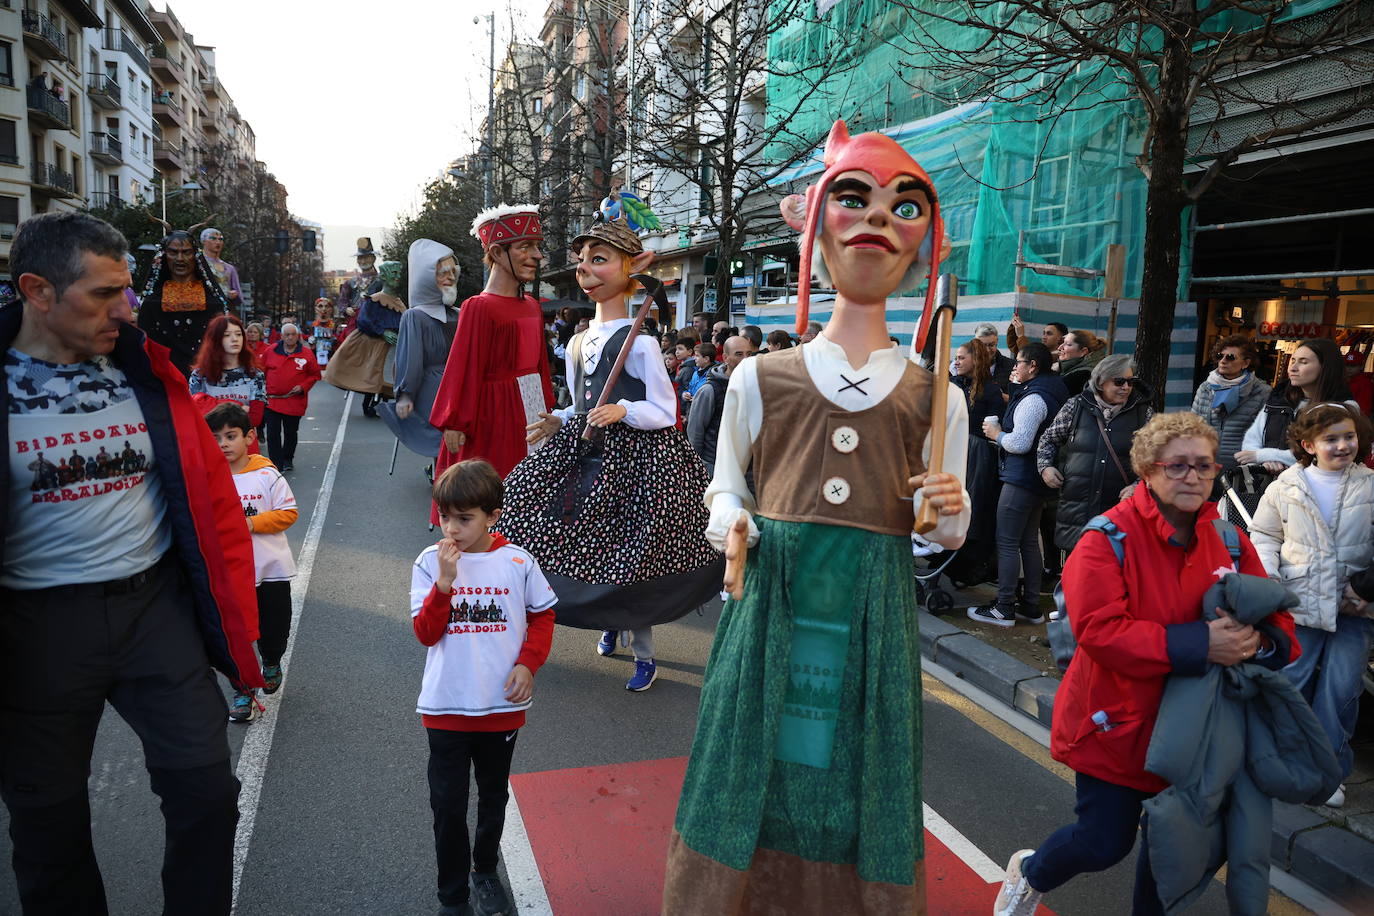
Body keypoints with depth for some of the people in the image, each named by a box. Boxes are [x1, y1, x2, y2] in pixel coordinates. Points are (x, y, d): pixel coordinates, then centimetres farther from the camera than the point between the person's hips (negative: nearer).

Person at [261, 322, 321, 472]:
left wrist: (303, 387, -9)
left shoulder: (306, 353, -1)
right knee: (273, 434, -3)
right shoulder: (271, 351, 2)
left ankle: (287, 460, 32)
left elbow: (315, 374, 5)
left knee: (291, 434, 13)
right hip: (272, 400, 1)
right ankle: (276, 465, 2)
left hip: (295, 402, 0)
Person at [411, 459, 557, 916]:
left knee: (494, 796, 20)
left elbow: (542, 616, 4)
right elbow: (426, 633, -13)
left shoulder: (517, 562, -9)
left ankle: (485, 871, 44)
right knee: (448, 806, 8)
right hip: (446, 707, -1)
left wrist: (528, 663, -10)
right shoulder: (430, 562, -9)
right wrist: (445, 582, -26)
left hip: (502, 706, 1)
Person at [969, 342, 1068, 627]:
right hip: (1037, 481, 10)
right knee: (1029, 542, 14)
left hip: (1020, 479, -10)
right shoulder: (1053, 393, 14)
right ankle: (1031, 606, 20)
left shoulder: (1033, 398, -17)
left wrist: (997, 434, -7)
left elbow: (1020, 443, -24)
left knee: (1007, 543, -5)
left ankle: (1004, 608, -2)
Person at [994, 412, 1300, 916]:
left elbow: (1278, 623, 1)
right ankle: (1030, 872, 34)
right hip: (1115, 722, -5)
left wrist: (1259, 641, -24)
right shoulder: (1109, 538, -18)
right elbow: (1097, 629, -28)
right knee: (1105, 842, 3)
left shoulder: (1229, 540, -1)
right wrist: (1198, 644, -34)